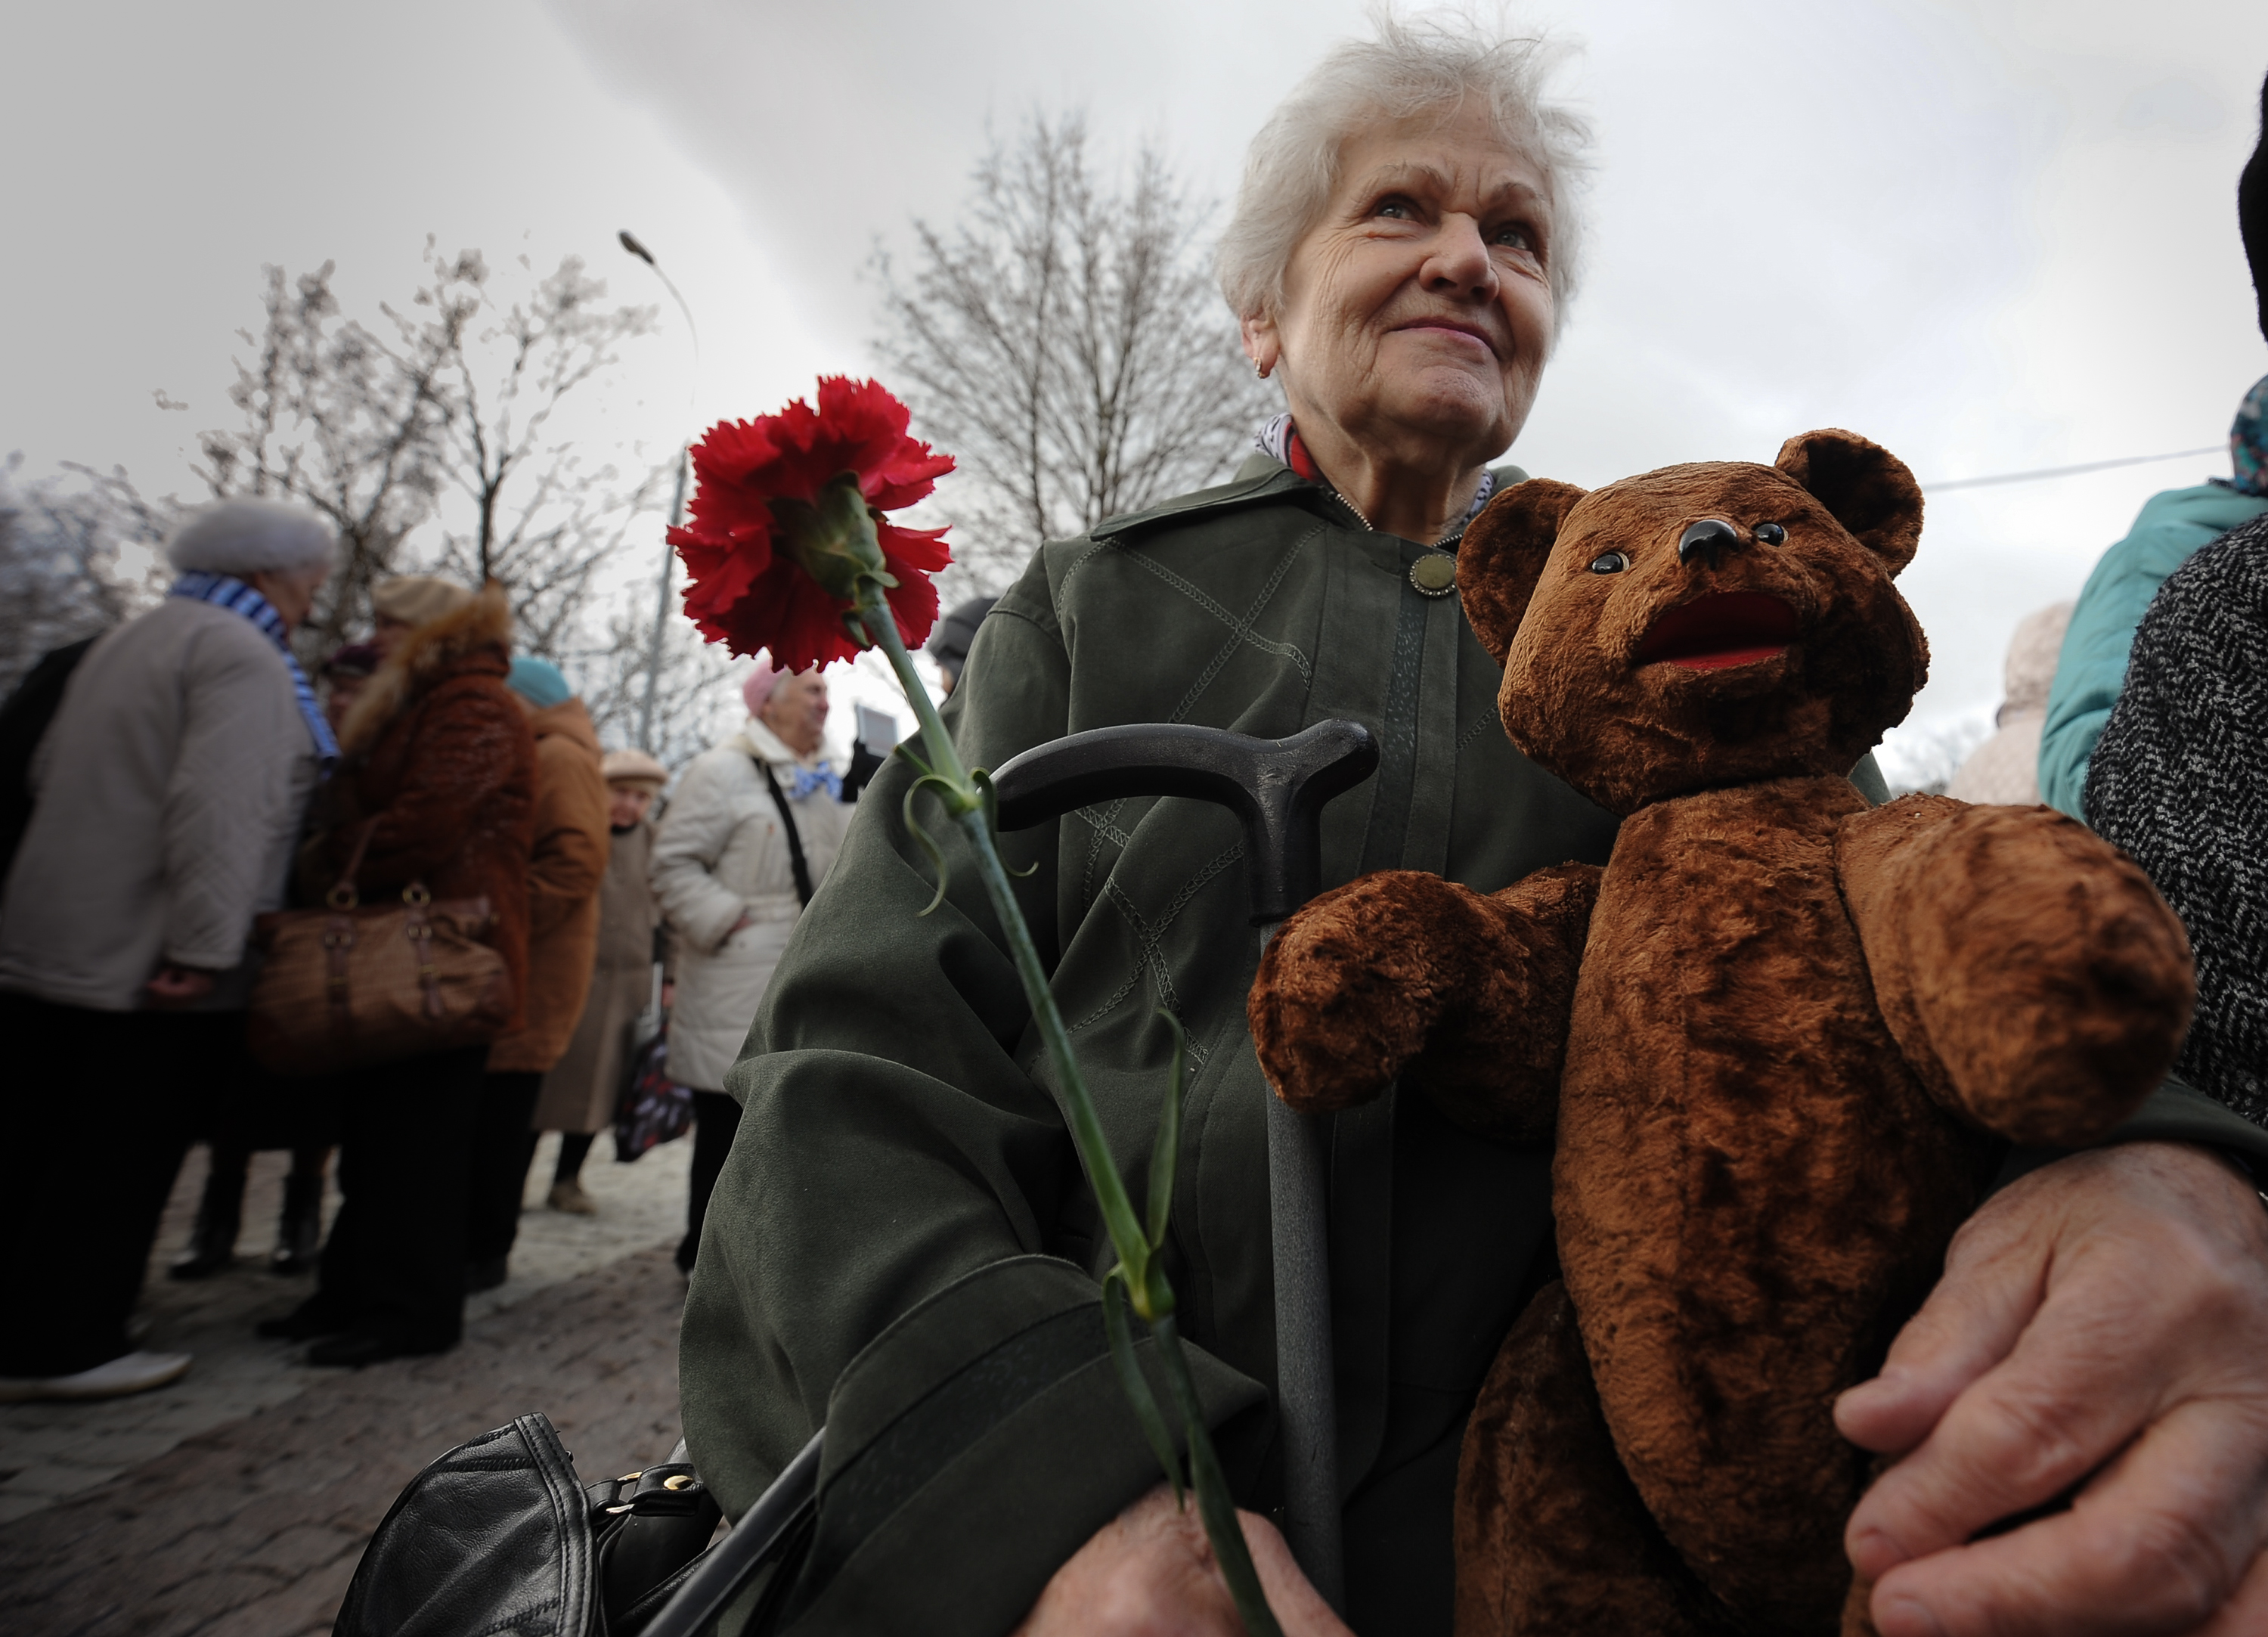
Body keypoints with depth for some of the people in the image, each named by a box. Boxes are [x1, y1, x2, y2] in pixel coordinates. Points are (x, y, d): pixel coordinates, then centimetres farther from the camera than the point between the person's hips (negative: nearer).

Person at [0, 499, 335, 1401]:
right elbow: (221, 809, -25)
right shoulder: (242, 655, -13)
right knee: (121, 1158, 2)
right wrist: (204, 946, -26)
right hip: (151, 962, -9)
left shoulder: (125, 644, 17)